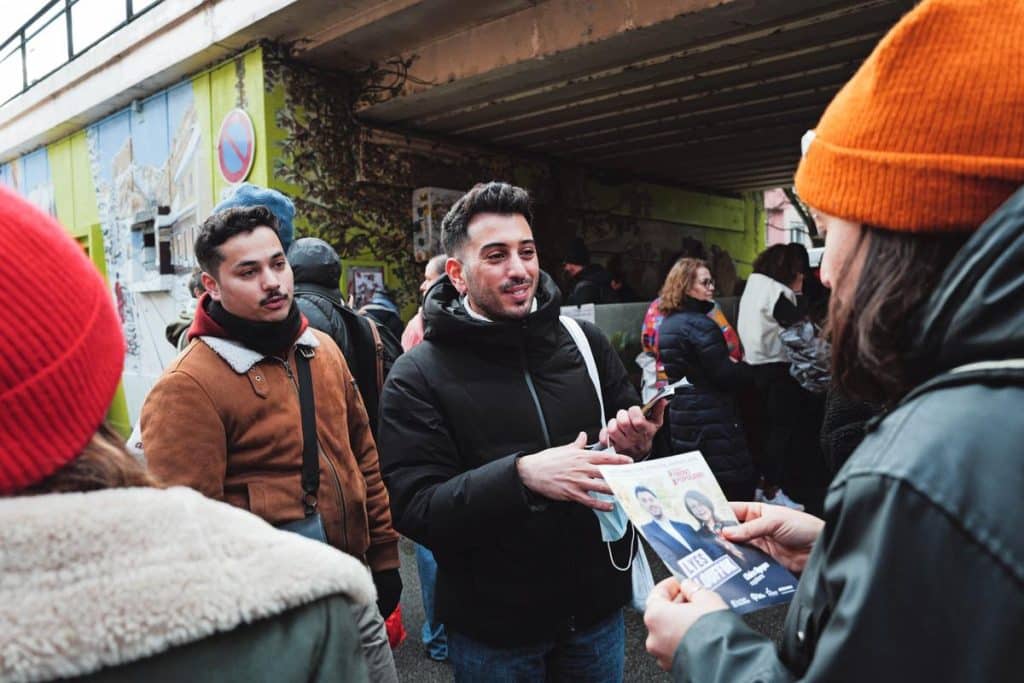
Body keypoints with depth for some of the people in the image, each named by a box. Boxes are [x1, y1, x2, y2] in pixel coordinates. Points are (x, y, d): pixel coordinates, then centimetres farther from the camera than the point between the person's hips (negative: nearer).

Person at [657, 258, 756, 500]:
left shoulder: (667, 323, 12)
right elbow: (726, 375, -20)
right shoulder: (700, 324, -17)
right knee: (736, 488, -1)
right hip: (710, 418, -9)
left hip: (680, 413, 10)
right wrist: (751, 369, -2)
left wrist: (732, 363, 15)